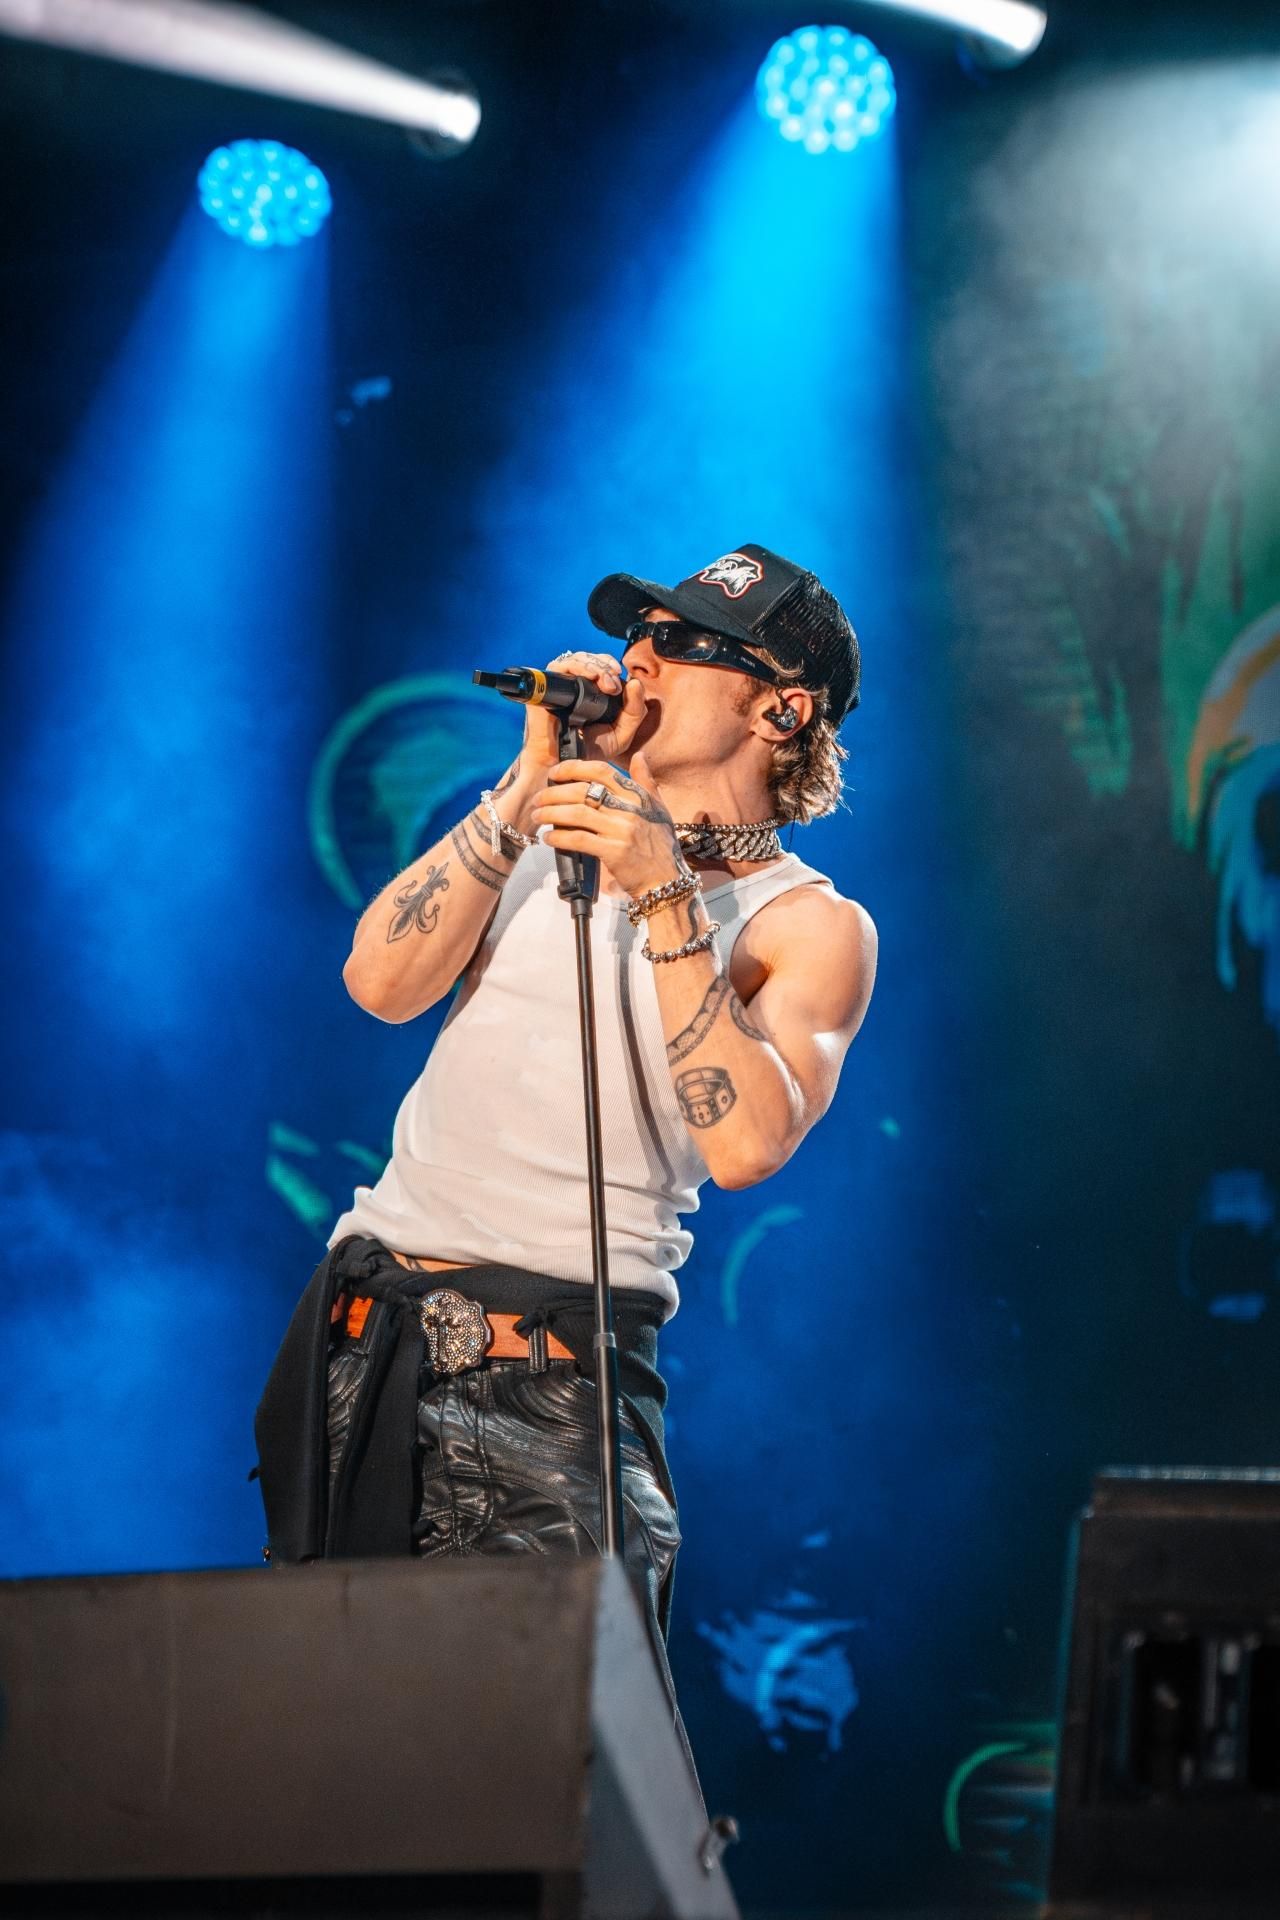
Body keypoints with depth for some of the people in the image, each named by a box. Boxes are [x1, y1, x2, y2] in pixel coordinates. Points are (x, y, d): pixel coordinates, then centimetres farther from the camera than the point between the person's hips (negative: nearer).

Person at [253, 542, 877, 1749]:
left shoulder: (809, 925, 1)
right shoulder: (555, 831, 15)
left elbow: (748, 1141, -17)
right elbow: (380, 983, 0)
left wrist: (665, 900, -19)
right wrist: (528, 787, -5)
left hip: (555, 1360, -5)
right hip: (366, 1318, 5)